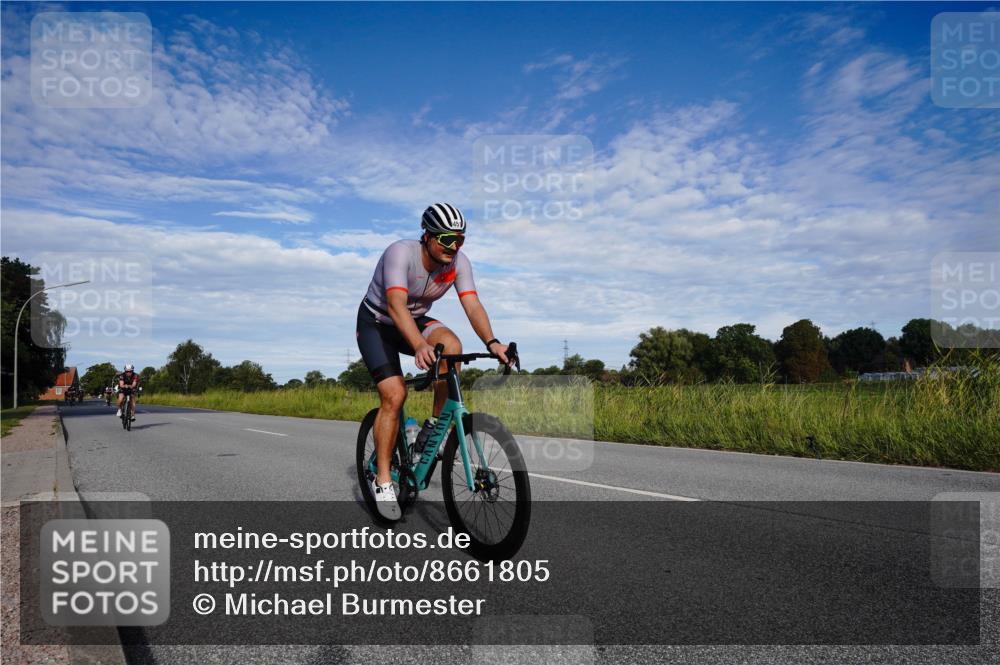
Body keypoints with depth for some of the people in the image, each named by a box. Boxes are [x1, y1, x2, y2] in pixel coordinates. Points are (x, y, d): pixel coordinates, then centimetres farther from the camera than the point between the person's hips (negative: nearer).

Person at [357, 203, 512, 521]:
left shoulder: (459, 261, -16)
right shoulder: (401, 252, -31)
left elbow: (473, 305, -26)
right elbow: (396, 305, -44)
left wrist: (491, 342, -44)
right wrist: (419, 346, -60)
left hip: (415, 321, 4)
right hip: (376, 324, -4)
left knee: (452, 345, -28)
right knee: (394, 396, -19)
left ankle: (435, 427, -11)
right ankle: (382, 479, -4)